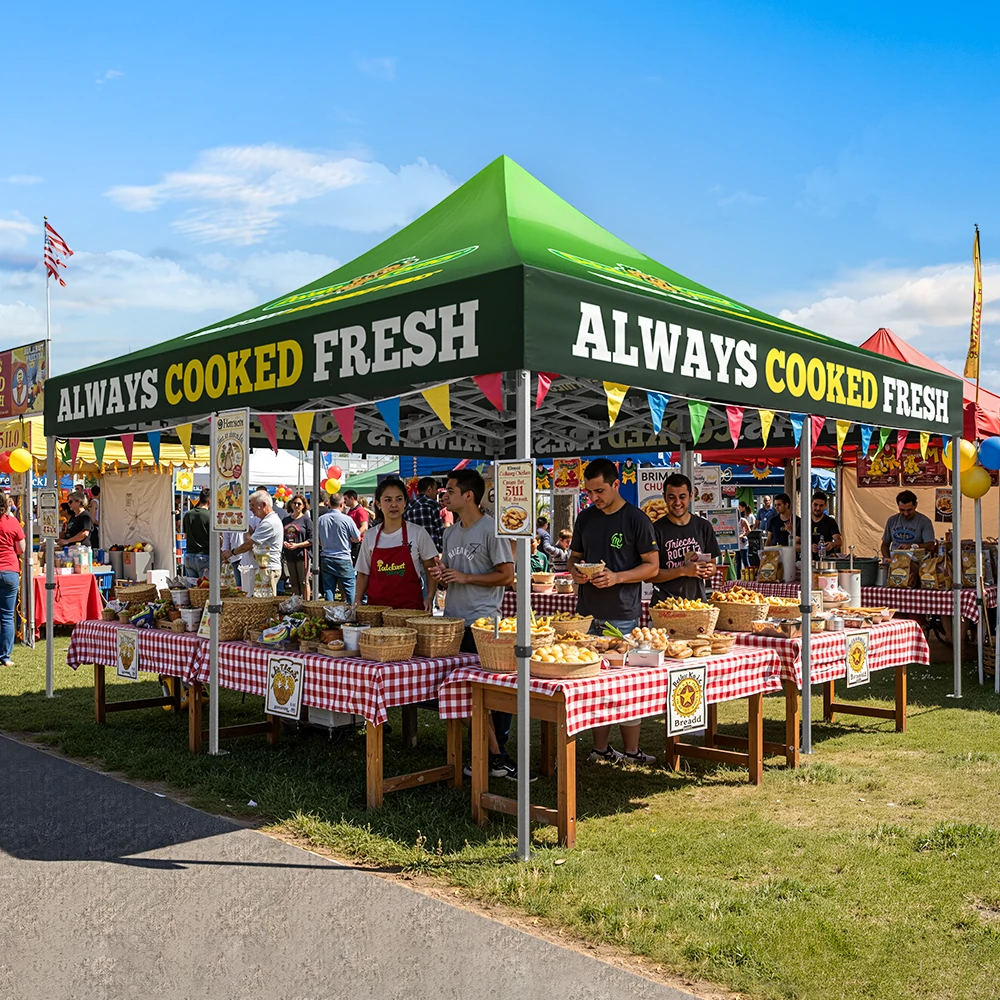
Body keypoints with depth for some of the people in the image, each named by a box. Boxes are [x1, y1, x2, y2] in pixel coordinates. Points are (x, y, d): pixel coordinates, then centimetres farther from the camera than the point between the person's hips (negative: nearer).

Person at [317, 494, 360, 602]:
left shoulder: (321, 520, 0)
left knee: (328, 590, 8)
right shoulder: (346, 519, -11)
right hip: (343, 560, -4)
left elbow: (318, 540, 11)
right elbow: (357, 538, -2)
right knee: (349, 588, 5)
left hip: (326, 560, 4)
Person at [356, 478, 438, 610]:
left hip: (410, 606, -2)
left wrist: (429, 598, -9)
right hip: (376, 604, 2)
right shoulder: (370, 536, 5)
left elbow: (431, 570, 3)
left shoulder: (418, 533, -1)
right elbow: (363, 574, 12)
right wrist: (357, 600, -2)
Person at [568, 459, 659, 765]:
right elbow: (574, 556, 21)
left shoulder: (636, 519, -3)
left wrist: (617, 577, -17)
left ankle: (631, 751, 10)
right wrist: (575, 571, -2)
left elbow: (652, 566, -3)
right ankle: (600, 749, 17)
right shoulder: (586, 518, 12)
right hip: (588, 613, 5)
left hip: (622, 616, -5)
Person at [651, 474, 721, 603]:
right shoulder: (656, 530, -3)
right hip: (665, 601, -3)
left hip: (697, 598, 3)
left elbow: (712, 563, 17)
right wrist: (683, 571, -15)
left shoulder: (703, 527, 9)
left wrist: (709, 571, -6)